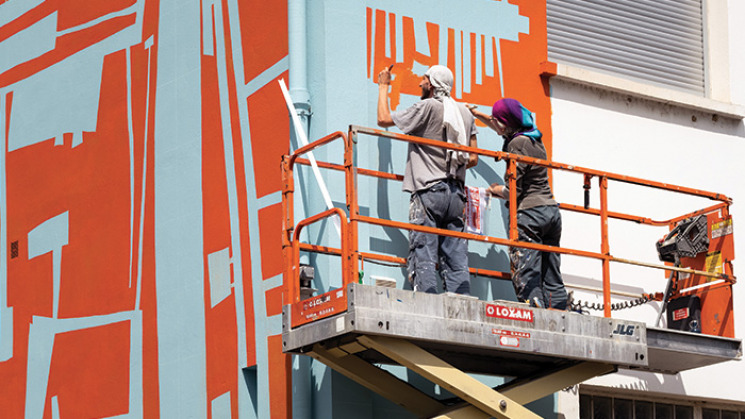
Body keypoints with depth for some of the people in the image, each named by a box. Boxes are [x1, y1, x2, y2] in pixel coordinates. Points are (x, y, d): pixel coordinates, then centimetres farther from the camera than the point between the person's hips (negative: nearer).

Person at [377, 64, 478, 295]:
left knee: (423, 258, -10)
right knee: (456, 261, 4)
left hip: (428, 191, -6)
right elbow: (472, 159, 16)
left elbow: (384, 119, 3)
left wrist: (383, 86, 17)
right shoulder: (465, 113, 15)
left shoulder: (427, 107, -5)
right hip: (456, 193, 6)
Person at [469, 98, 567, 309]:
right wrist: (477, 114, 44)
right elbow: (502, 129, 36)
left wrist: (497, 189, 7)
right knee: (552, 279, 6)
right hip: (552, 210, 9)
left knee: (527, 278, -10)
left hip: (530, 212, -9)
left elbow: (513, 192, -13)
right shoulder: (534, 138, 14)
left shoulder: (517, 144, -11)